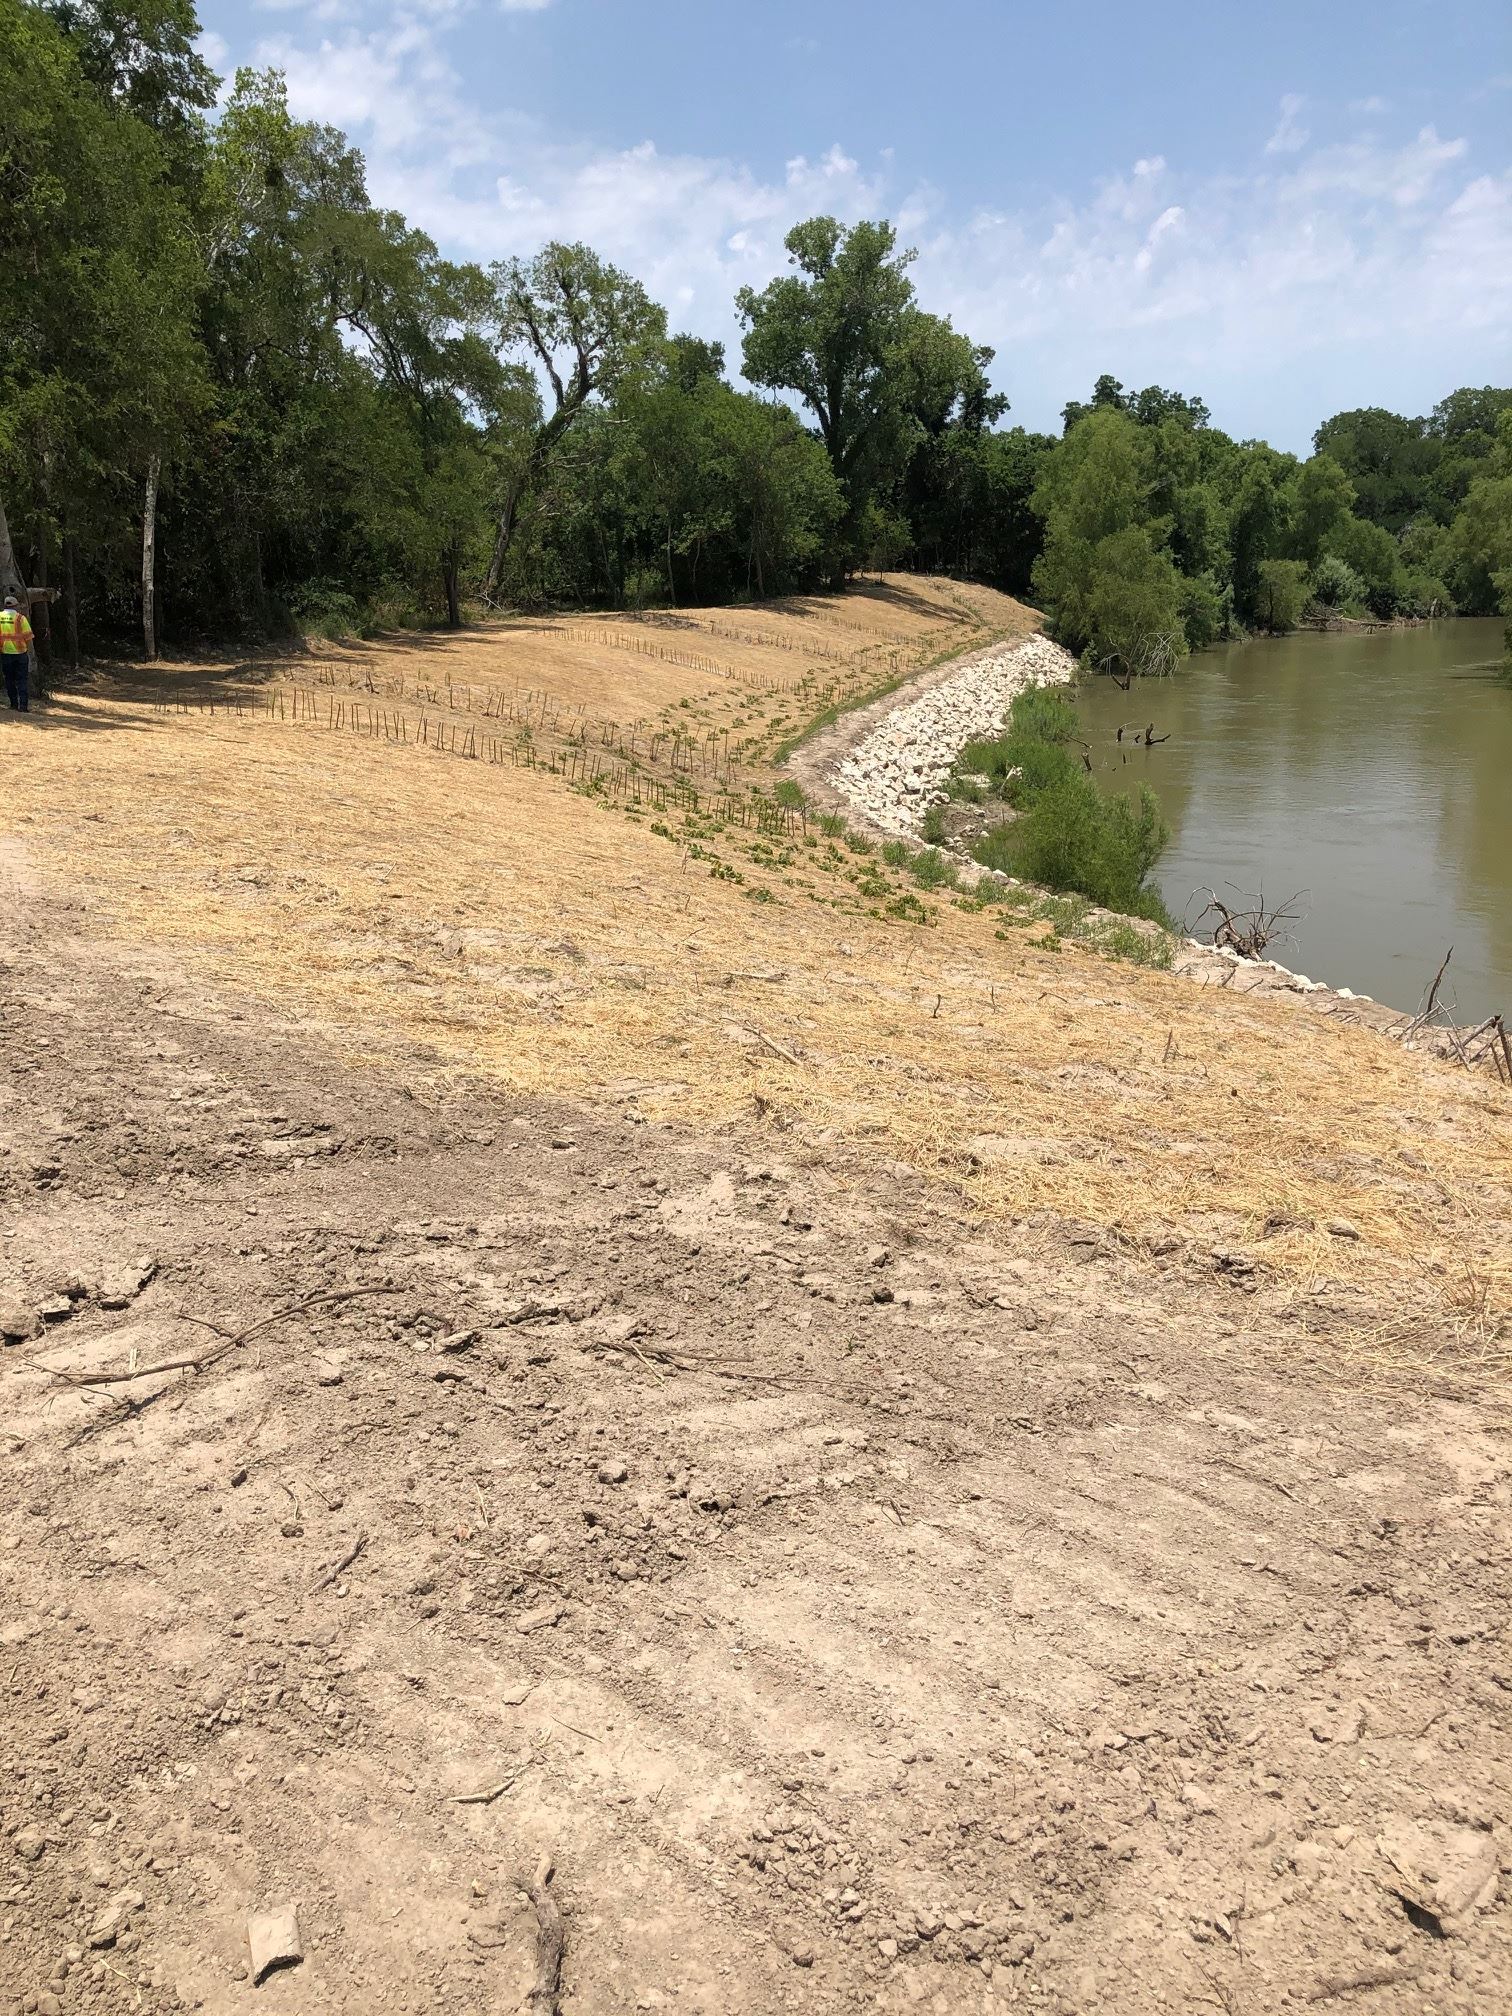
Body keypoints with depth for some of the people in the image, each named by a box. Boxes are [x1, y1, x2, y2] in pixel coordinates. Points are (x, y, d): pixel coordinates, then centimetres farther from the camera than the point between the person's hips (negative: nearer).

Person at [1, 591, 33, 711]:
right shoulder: (20, 618, -9)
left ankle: (14, 703, 16)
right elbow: (28, 637, -9)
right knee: (22, 679, 1)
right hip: (20, 652, -3)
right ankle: (23, 705, -6)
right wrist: (30, 652, 2)